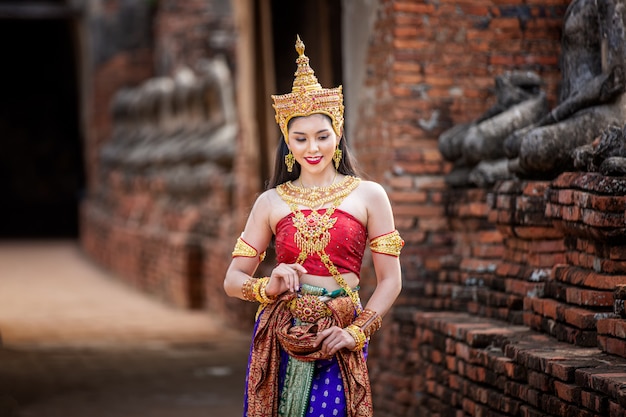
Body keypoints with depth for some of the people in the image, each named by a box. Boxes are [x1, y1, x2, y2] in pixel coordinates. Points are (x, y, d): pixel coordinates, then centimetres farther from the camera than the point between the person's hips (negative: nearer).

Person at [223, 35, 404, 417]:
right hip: (279, 339, 1)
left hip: (337, 343, -1)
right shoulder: (270, 202, 8)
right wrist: (269, 287, -11)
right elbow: (233, 279, 8)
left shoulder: (369, 195, 4)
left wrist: (357, 331, -8)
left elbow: (390, 280, 3)